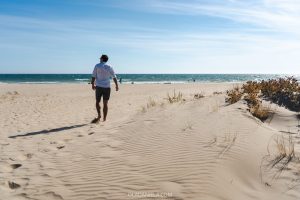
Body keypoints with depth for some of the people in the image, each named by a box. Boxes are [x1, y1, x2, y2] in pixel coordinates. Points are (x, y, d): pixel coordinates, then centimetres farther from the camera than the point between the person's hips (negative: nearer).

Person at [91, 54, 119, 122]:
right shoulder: (109, 67, 5)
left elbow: (93, 76, -2)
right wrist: (116, 85, 13)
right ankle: (104, 119, 6)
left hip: (99, 86, -1)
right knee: (105, 103, 6)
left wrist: (93, 84, 6)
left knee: (97, 102, 11)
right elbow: (114, 77, 6)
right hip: (107, 87, 1)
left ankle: (99, 115, -10)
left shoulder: (97, 66, 1)